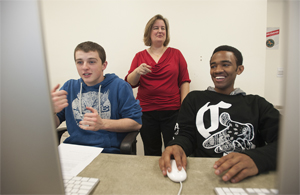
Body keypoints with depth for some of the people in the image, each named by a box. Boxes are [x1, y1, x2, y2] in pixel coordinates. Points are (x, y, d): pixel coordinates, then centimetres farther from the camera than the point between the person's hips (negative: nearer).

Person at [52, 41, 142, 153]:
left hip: (108, 152, -3)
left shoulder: (119, 86, 1)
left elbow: (136, 123, -4)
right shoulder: (69, 87, 13)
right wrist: (51, 111, -13)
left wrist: (102, 124, -16)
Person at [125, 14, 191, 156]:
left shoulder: (176, 54, 7)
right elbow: (130, 83, 2)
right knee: (151, 153, 10)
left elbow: (184, 81, 4)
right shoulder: (140, 56, 8)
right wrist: (137, 72, -20)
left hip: (172, 111, -1)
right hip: (146, 111, 1)